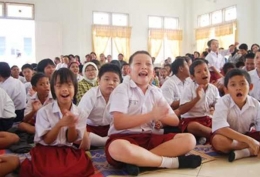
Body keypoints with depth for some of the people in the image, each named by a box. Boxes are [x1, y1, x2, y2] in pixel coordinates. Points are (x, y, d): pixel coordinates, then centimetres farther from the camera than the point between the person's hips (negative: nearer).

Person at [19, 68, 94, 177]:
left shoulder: (80, 114, -3)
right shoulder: (44, 111, -9)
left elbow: (72, 140, 0)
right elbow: (47, 140, -9)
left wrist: (72, 126, -22)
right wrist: (59, 125, -27)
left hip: (68, 151, 3)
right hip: (46, 151, -2)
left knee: (81, 167, -25)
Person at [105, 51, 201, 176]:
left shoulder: (155, 92, 12)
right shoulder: (122, 89, -4)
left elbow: (175, 120, 10)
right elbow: (119, 123, -17)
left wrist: (158, 116, -12)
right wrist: (151, 115, -21)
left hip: (148, 138, 6)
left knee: (189, 140, -11)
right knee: (118, 148, -42)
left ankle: (137, 160, -23)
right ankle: (173, 162, -22)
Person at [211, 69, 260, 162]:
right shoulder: (223, 102, -21)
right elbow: (220, 128, -33)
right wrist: (249, 140, -39)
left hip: (246, 136, 3)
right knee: (217, 140, -37)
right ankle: (251, 150, -20)